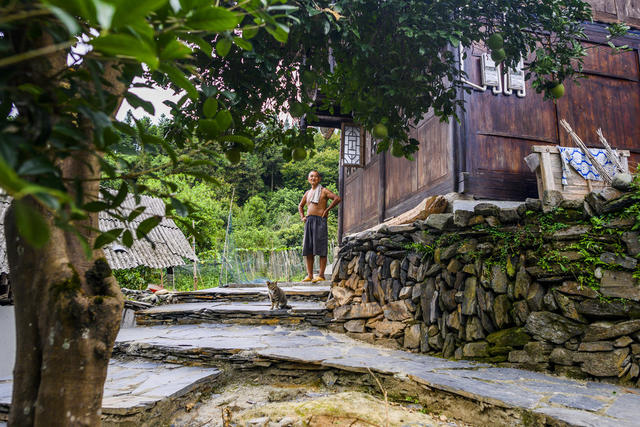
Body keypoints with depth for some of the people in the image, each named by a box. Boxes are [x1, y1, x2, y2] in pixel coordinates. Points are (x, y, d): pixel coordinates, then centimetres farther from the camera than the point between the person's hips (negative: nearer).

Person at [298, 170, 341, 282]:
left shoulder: (323, 191, 0)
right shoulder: (308, 193, 19)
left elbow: (338, 198, -13)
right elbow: (300, 206, 33)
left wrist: (327, 210, -10)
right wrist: (302, 217, 17)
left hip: (320, 220, -7)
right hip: (309, 221, 7)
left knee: (321, 249, -6)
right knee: (307, 249, 4)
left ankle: (321, 275, -4)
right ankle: (309, 275, 9)